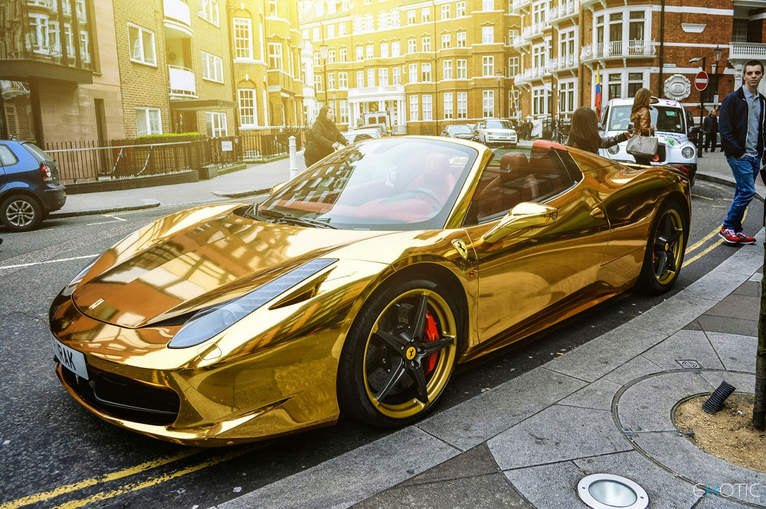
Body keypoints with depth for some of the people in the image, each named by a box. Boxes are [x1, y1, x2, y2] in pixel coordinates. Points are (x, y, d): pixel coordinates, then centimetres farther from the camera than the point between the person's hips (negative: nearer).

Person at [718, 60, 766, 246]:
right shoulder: (733, 98, -6)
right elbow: (724, 129, -11)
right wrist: (737, 152, -15)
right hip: (738, 155, -7)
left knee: (743, 192, 9)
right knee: (747, 191, -14)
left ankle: (735, 230, 15)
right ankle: (728, 227, -3)